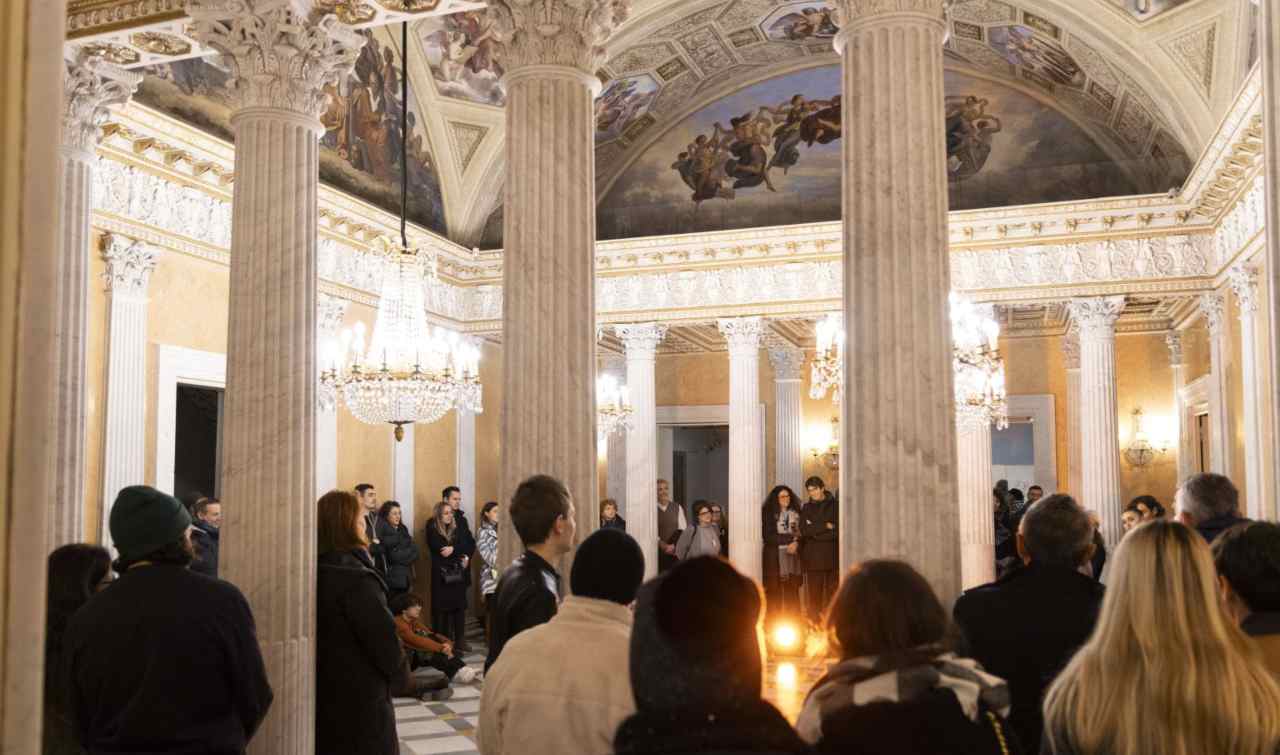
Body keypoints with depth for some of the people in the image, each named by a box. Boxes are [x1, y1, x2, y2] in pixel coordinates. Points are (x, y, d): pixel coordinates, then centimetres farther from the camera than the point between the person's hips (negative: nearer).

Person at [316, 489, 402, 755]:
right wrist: (396, 671, -1)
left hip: (321, 692, 8)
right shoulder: (358, 580, -22)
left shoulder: (312, 572, 3)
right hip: (360, 697, -8)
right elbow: (384, 638, -19)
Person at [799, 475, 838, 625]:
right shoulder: (806, 508, 14)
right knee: (814, 591, -1)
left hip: (832, 555, -2)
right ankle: (814, 622, 3)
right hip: (813, 556, 2)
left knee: (833, 590, -4)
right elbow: (804, 530, 0)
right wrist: (826, 527, -5)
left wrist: (815, 531, -7)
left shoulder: (835, 505, 5)